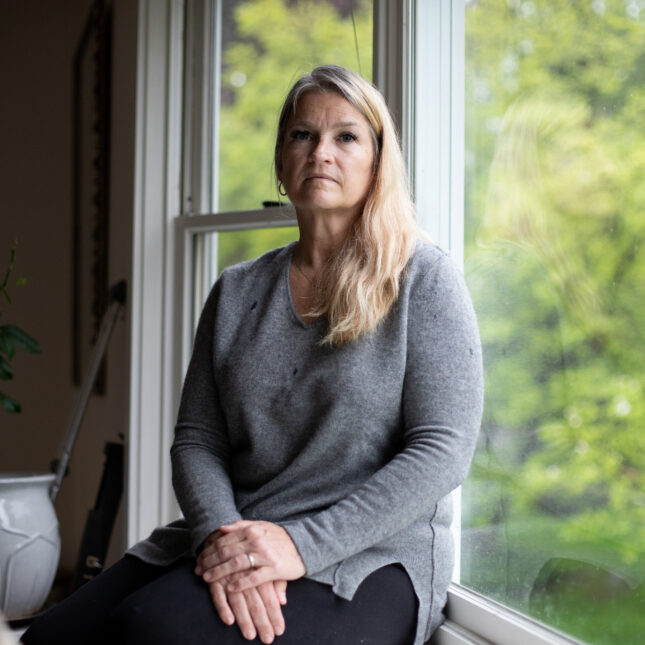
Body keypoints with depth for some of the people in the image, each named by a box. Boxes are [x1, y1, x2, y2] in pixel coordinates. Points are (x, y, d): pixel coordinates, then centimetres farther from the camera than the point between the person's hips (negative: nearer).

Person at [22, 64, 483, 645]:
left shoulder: (423, 278, 0)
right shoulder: (236, 292, 14)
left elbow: (443, 450, -8)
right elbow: (196, 439, 9)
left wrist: (303, 543, -18)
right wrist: (220, 532, -14)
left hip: (372, 558, -4)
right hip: (230, 543, 4)